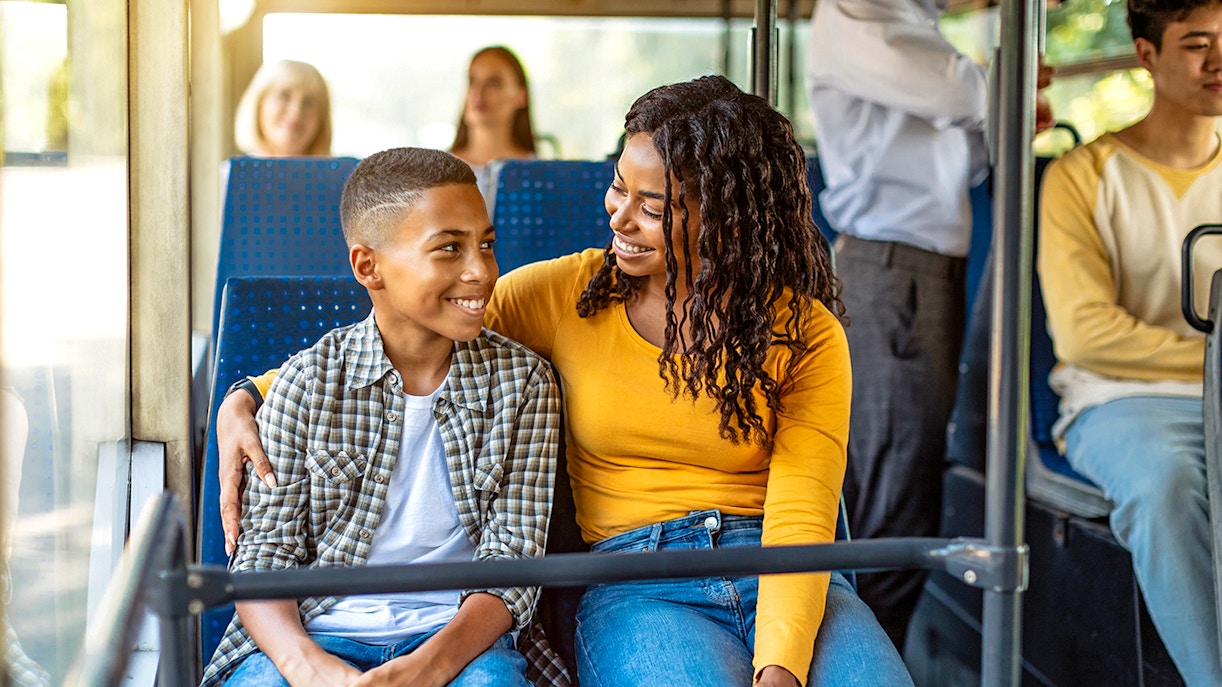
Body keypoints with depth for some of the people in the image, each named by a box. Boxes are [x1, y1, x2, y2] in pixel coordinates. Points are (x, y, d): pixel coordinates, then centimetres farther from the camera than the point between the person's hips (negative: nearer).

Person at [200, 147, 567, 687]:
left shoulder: (522, 383, 5)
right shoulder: (310, 382, 3)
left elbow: (512, 563, -1)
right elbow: (265, 555, 1)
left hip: (458, 632, 1)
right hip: (317, 633, 0)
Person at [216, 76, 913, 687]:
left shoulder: (806, 334, 2)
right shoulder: (563, 296, 5)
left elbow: (800, 523, -8)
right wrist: (247, 401, 0)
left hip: (784, 580, 1)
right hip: (637, 590, 0)